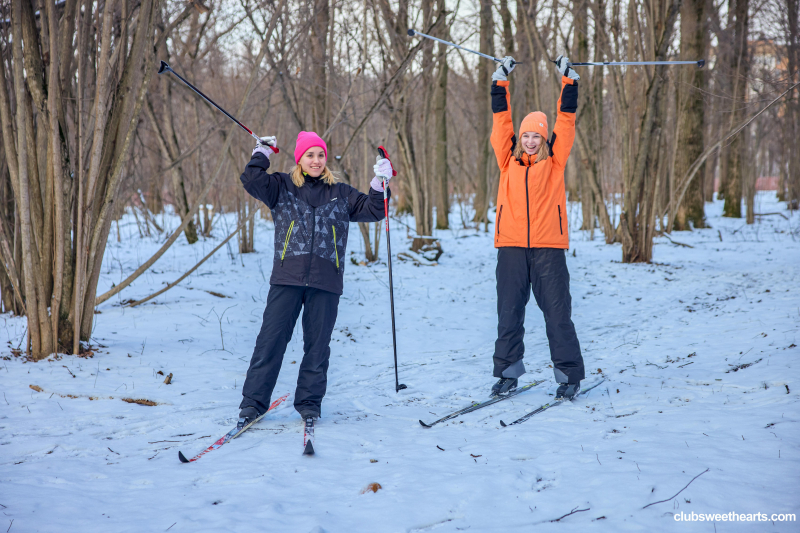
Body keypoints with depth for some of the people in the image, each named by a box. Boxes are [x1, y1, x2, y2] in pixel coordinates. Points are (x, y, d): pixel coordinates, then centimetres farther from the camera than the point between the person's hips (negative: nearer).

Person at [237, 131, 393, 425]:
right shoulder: (282, 187, 11)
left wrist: (379, 184, 9)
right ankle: (253, 403, 4)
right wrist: (263, 152, 2)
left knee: (317, 344, 5)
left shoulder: (341, 194, 16)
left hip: (325, 282, 2)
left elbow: (372, 210, 21)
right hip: (287, 278, -1)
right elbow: (252, 180, -2)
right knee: (271, 340, -3)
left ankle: (310, 403, 18)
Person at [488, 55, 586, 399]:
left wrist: (568, 81, 7)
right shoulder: (508, 160, 10)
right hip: (511, 246, 2)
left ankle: (569, 375, 7)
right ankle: (508, 372, 15)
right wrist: (501, 82, 9)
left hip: (548, 246, -1)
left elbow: (566, 121, 6)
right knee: (509, 311, 5)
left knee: (557, 312, -1)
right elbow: (501, 121, 10)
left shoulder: (554, 161, 8)